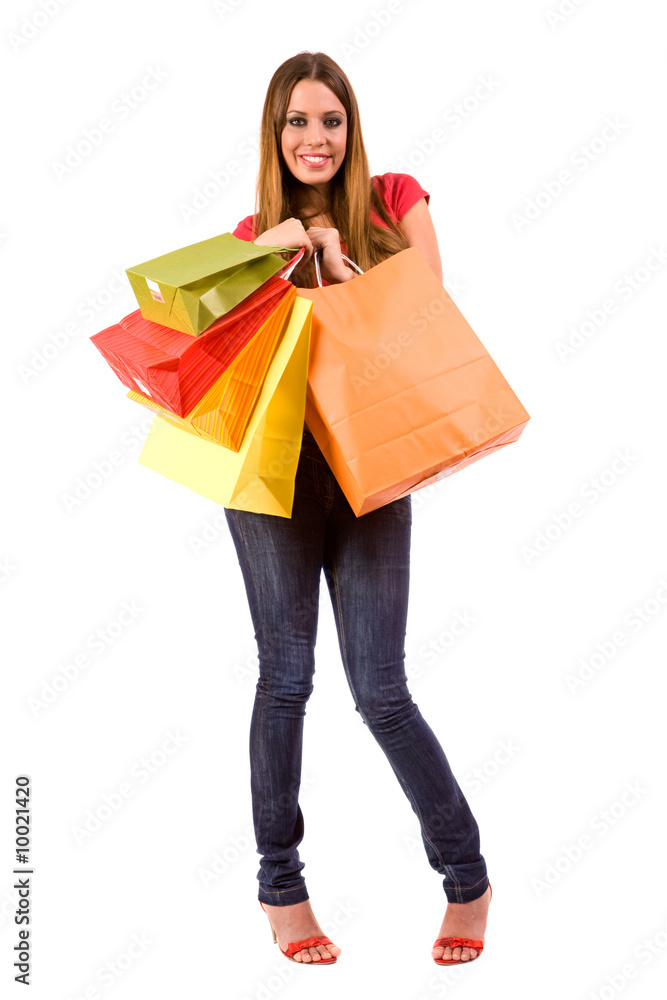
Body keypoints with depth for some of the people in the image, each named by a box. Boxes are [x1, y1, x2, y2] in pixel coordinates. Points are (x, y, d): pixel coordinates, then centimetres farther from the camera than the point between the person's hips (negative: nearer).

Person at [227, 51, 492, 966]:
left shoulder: (396, 202, 6)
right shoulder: (255, 235, 9)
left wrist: (339, 265, -13)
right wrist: (267, 259, -11)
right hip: (274, 467, 1)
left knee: (381, 691, -2)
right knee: (286, 678, 1)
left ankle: (469, 879, 16)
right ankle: (280, 884, 18)